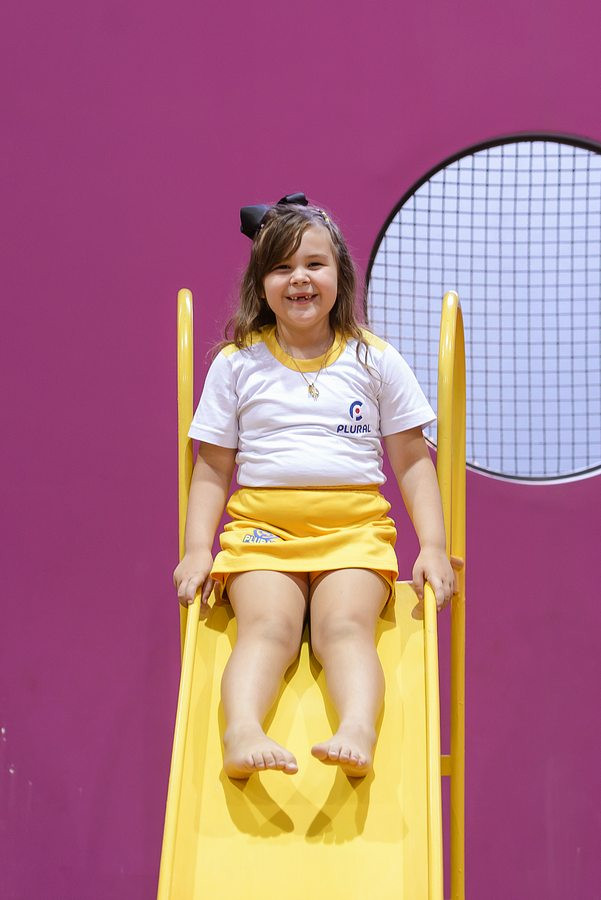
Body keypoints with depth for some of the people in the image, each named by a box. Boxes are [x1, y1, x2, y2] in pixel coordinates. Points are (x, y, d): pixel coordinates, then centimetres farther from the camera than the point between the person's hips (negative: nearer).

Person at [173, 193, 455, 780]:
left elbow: (412, 461, 13)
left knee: (344, 626, -28)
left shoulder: (375, 361, 11)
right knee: (267, 626, -28)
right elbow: (213, 469, 12)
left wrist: (433, 545, 2)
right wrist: (197, 549, -1)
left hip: (355, 525, 0)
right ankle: (242, 734, -48)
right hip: (262, 523, 0)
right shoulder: (236, 365, 11)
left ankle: (359, 732, -48)